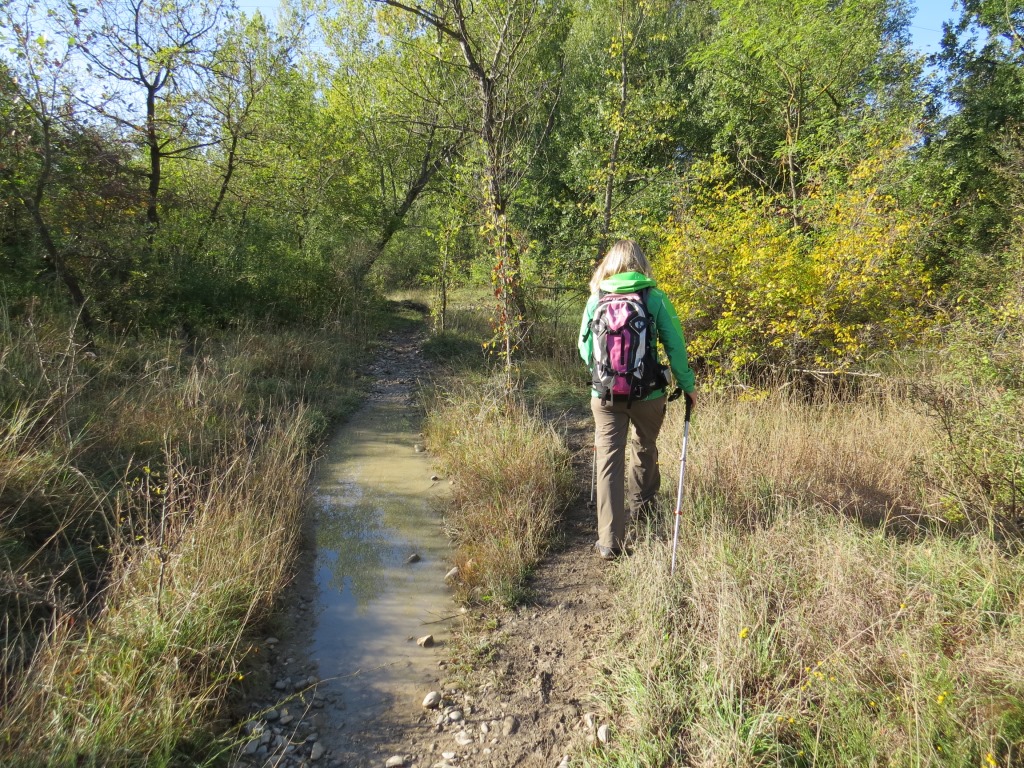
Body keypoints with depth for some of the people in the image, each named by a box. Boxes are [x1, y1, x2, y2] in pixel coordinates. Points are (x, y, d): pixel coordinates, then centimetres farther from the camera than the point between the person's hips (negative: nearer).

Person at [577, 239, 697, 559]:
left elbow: (584, 348, 7)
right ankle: (643, 503, 48)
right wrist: (687, 385, 9)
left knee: (608, 461, 2)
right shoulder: (655, 298, -4)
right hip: (648, 394, 0)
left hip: (605, 396, 0)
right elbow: (674, 345, -3)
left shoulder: (596, 299, 0)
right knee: (645, 448, 25)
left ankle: (609, 541, -2)